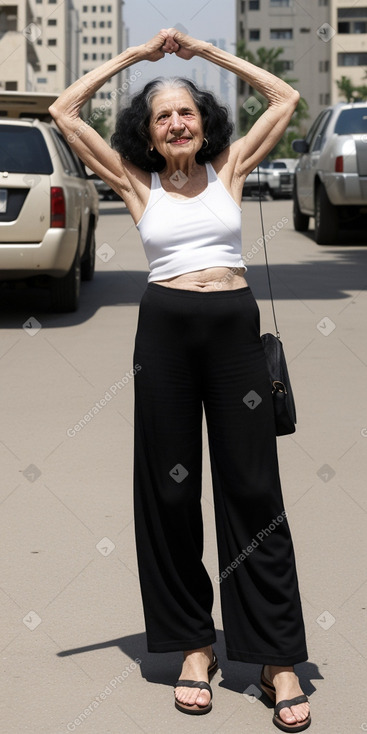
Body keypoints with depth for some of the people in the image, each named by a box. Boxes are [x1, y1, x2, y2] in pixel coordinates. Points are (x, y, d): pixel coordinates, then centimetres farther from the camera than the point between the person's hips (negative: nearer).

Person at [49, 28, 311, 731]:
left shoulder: (229, 170, 11)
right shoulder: (136, 183, 8)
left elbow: (285, 98, 15)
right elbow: (64, 110, 7)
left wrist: (209, 51, 14)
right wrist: (136, 54, 9)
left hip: (235, 327, 0)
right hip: (165, 329, 0)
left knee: (253, 489, 0)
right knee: (171, 488, 5)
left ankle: (278, 659, 4)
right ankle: (193, 644, 18)